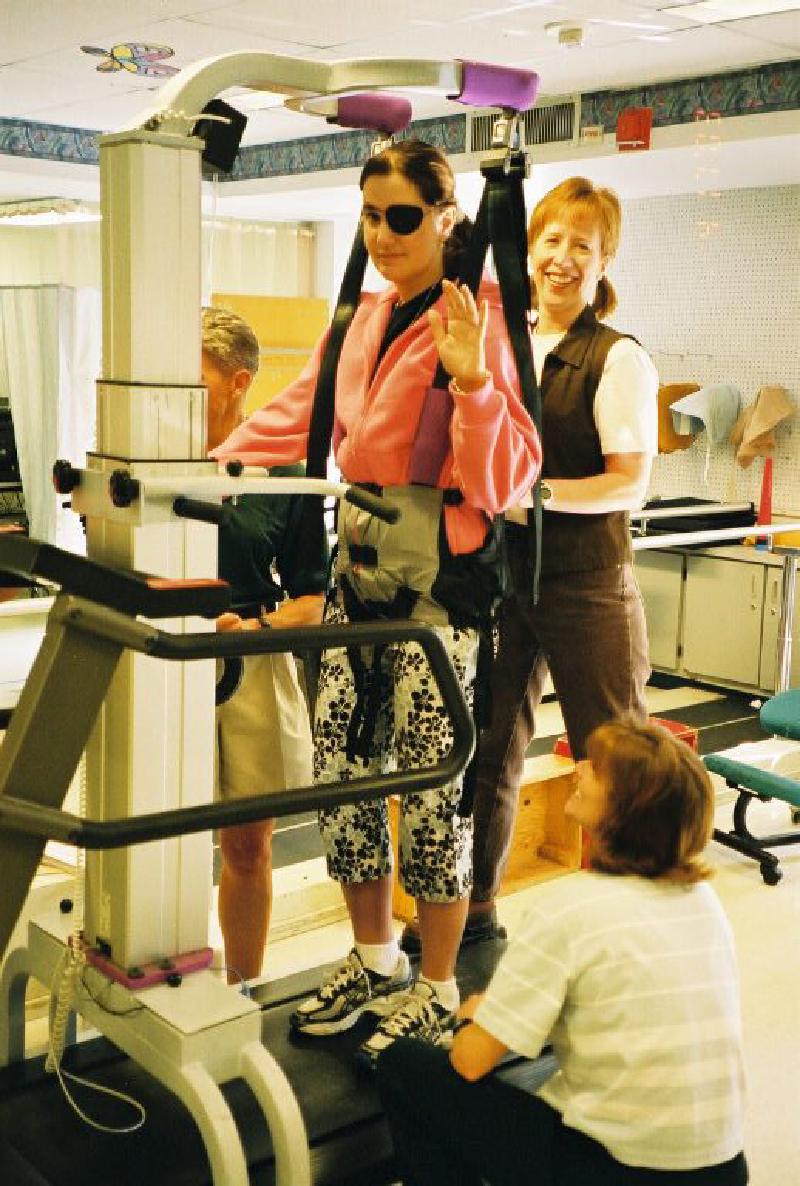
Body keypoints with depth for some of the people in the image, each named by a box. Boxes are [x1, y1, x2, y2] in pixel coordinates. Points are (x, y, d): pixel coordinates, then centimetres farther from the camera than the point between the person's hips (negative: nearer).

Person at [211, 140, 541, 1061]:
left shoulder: (478, 319, -8)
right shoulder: (364, 319, 14)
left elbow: (506, 478, -15)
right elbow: (298, 416, 23)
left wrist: (471, 379, -29)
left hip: (439, 576, -7)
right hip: (360, 563, 7)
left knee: (429, 782, 0)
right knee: (339, 768, 10)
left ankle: (436, 988, 19)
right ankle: (373, 959, 30)